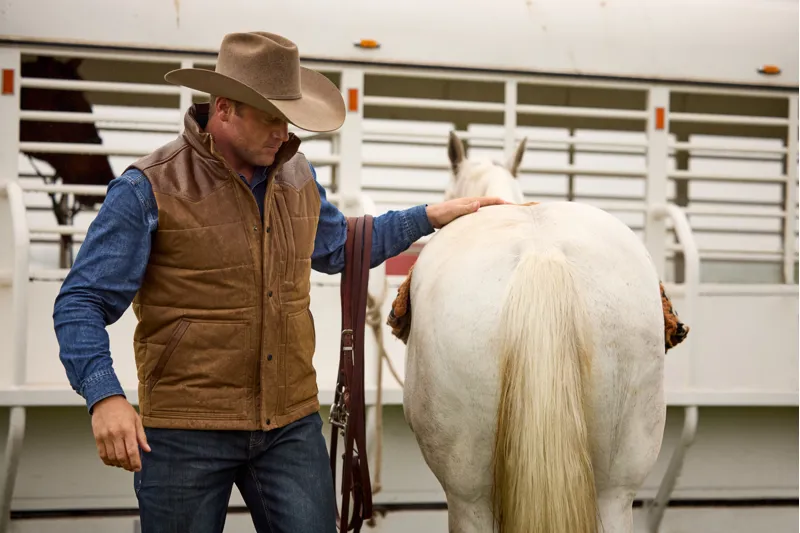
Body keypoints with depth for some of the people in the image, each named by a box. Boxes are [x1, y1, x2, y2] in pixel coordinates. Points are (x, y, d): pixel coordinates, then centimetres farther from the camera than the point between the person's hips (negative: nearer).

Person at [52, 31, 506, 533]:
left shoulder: (297, 175, 8)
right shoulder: (149, 189, -11)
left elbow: (338, 247, 27)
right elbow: (81, 302, -12)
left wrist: (431, 216, 23)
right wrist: (105, 396, -27)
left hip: (292, 426, 5)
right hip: (186, 432, -4)